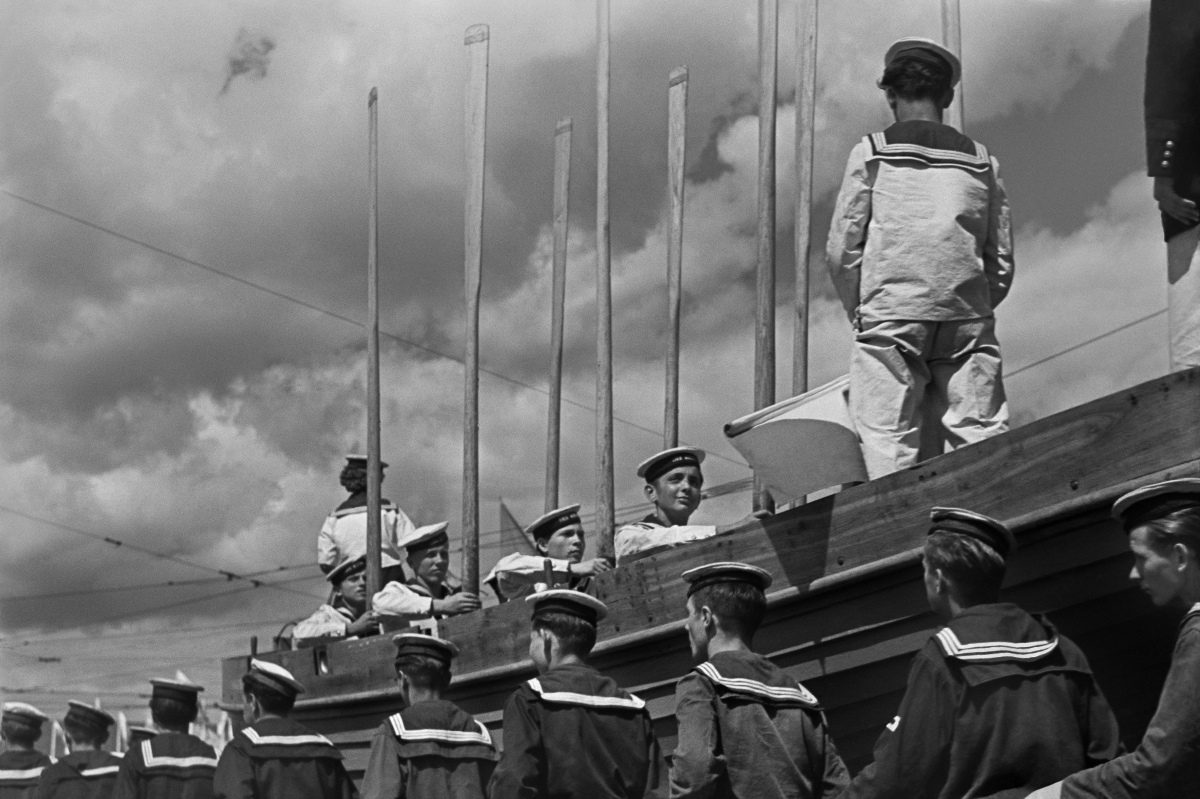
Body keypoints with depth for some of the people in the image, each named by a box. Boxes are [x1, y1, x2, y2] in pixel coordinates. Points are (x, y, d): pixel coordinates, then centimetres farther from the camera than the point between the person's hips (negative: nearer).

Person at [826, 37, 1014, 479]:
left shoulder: (871, 153, 6)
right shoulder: (981, 161, 14)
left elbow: (841, 252, 3)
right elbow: (1002, 264, 12)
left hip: (890, 315, -2)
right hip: (967, 319, 2)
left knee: (889, 450, -5)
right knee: (984, 439, -3)